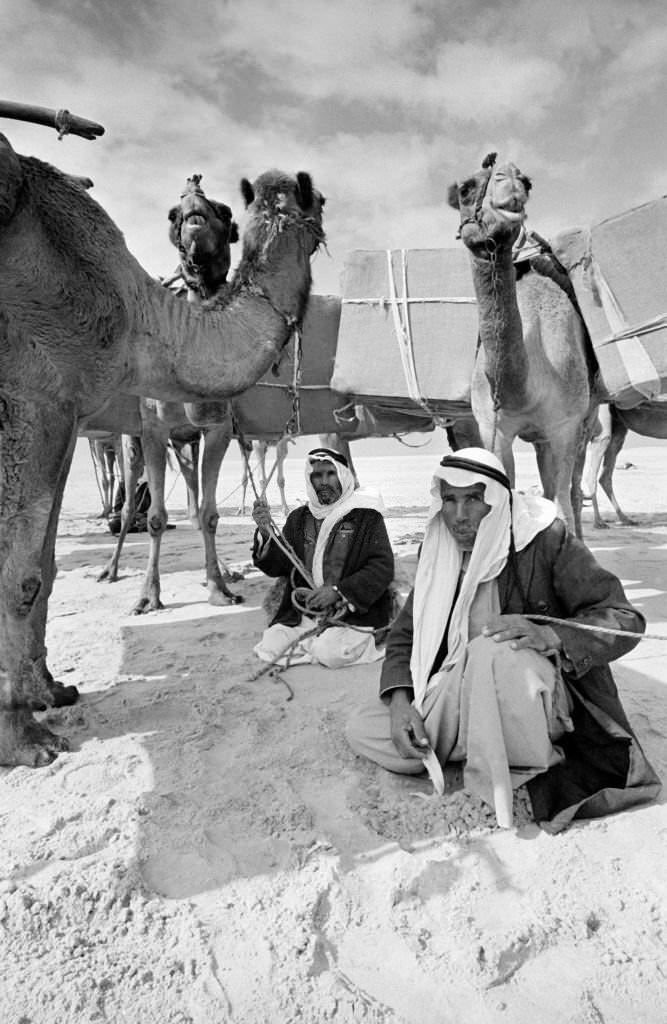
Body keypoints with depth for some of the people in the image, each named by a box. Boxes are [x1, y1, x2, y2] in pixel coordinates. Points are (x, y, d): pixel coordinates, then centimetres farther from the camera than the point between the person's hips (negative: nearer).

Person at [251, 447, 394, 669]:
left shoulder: (365, 515, -3)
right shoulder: (299, 518, 11)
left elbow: (383, 567, -10)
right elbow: (276, 566, 7)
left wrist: (338, 591, -20)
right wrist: (265, 532, -12)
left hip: (354, 612, -4)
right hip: (302, 614, 5)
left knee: (330, 653, -29)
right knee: (268, 648, -14)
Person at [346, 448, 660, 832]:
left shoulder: (547, 540, -10)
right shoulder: (439, 552, 3)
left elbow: (625, 620, -11)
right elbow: (405, 634, 5)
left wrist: (552, 636, -31)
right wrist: (399, 699, -13)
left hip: (541, 702, -5)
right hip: (460, 705, 6)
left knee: (492, 650, -37)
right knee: (362, 730, -11)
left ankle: (534, 769, -13)